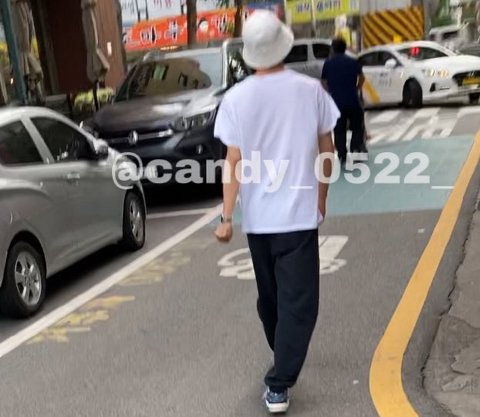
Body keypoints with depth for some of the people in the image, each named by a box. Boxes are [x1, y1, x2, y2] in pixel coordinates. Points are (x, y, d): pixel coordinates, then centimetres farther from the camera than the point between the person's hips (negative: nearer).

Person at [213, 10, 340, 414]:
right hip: (299, 213, -2)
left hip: (258, 216, 2)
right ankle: (279, 384, -3)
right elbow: (327, 151, 3)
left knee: (270, 296, 20)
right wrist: (321, 200, 16)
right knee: (297, 302, 3)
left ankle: (284, 362, 40)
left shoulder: (236, 98, -6)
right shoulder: (311, 90, -5)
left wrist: (227, 217, -3)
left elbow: (235, 162, -8)